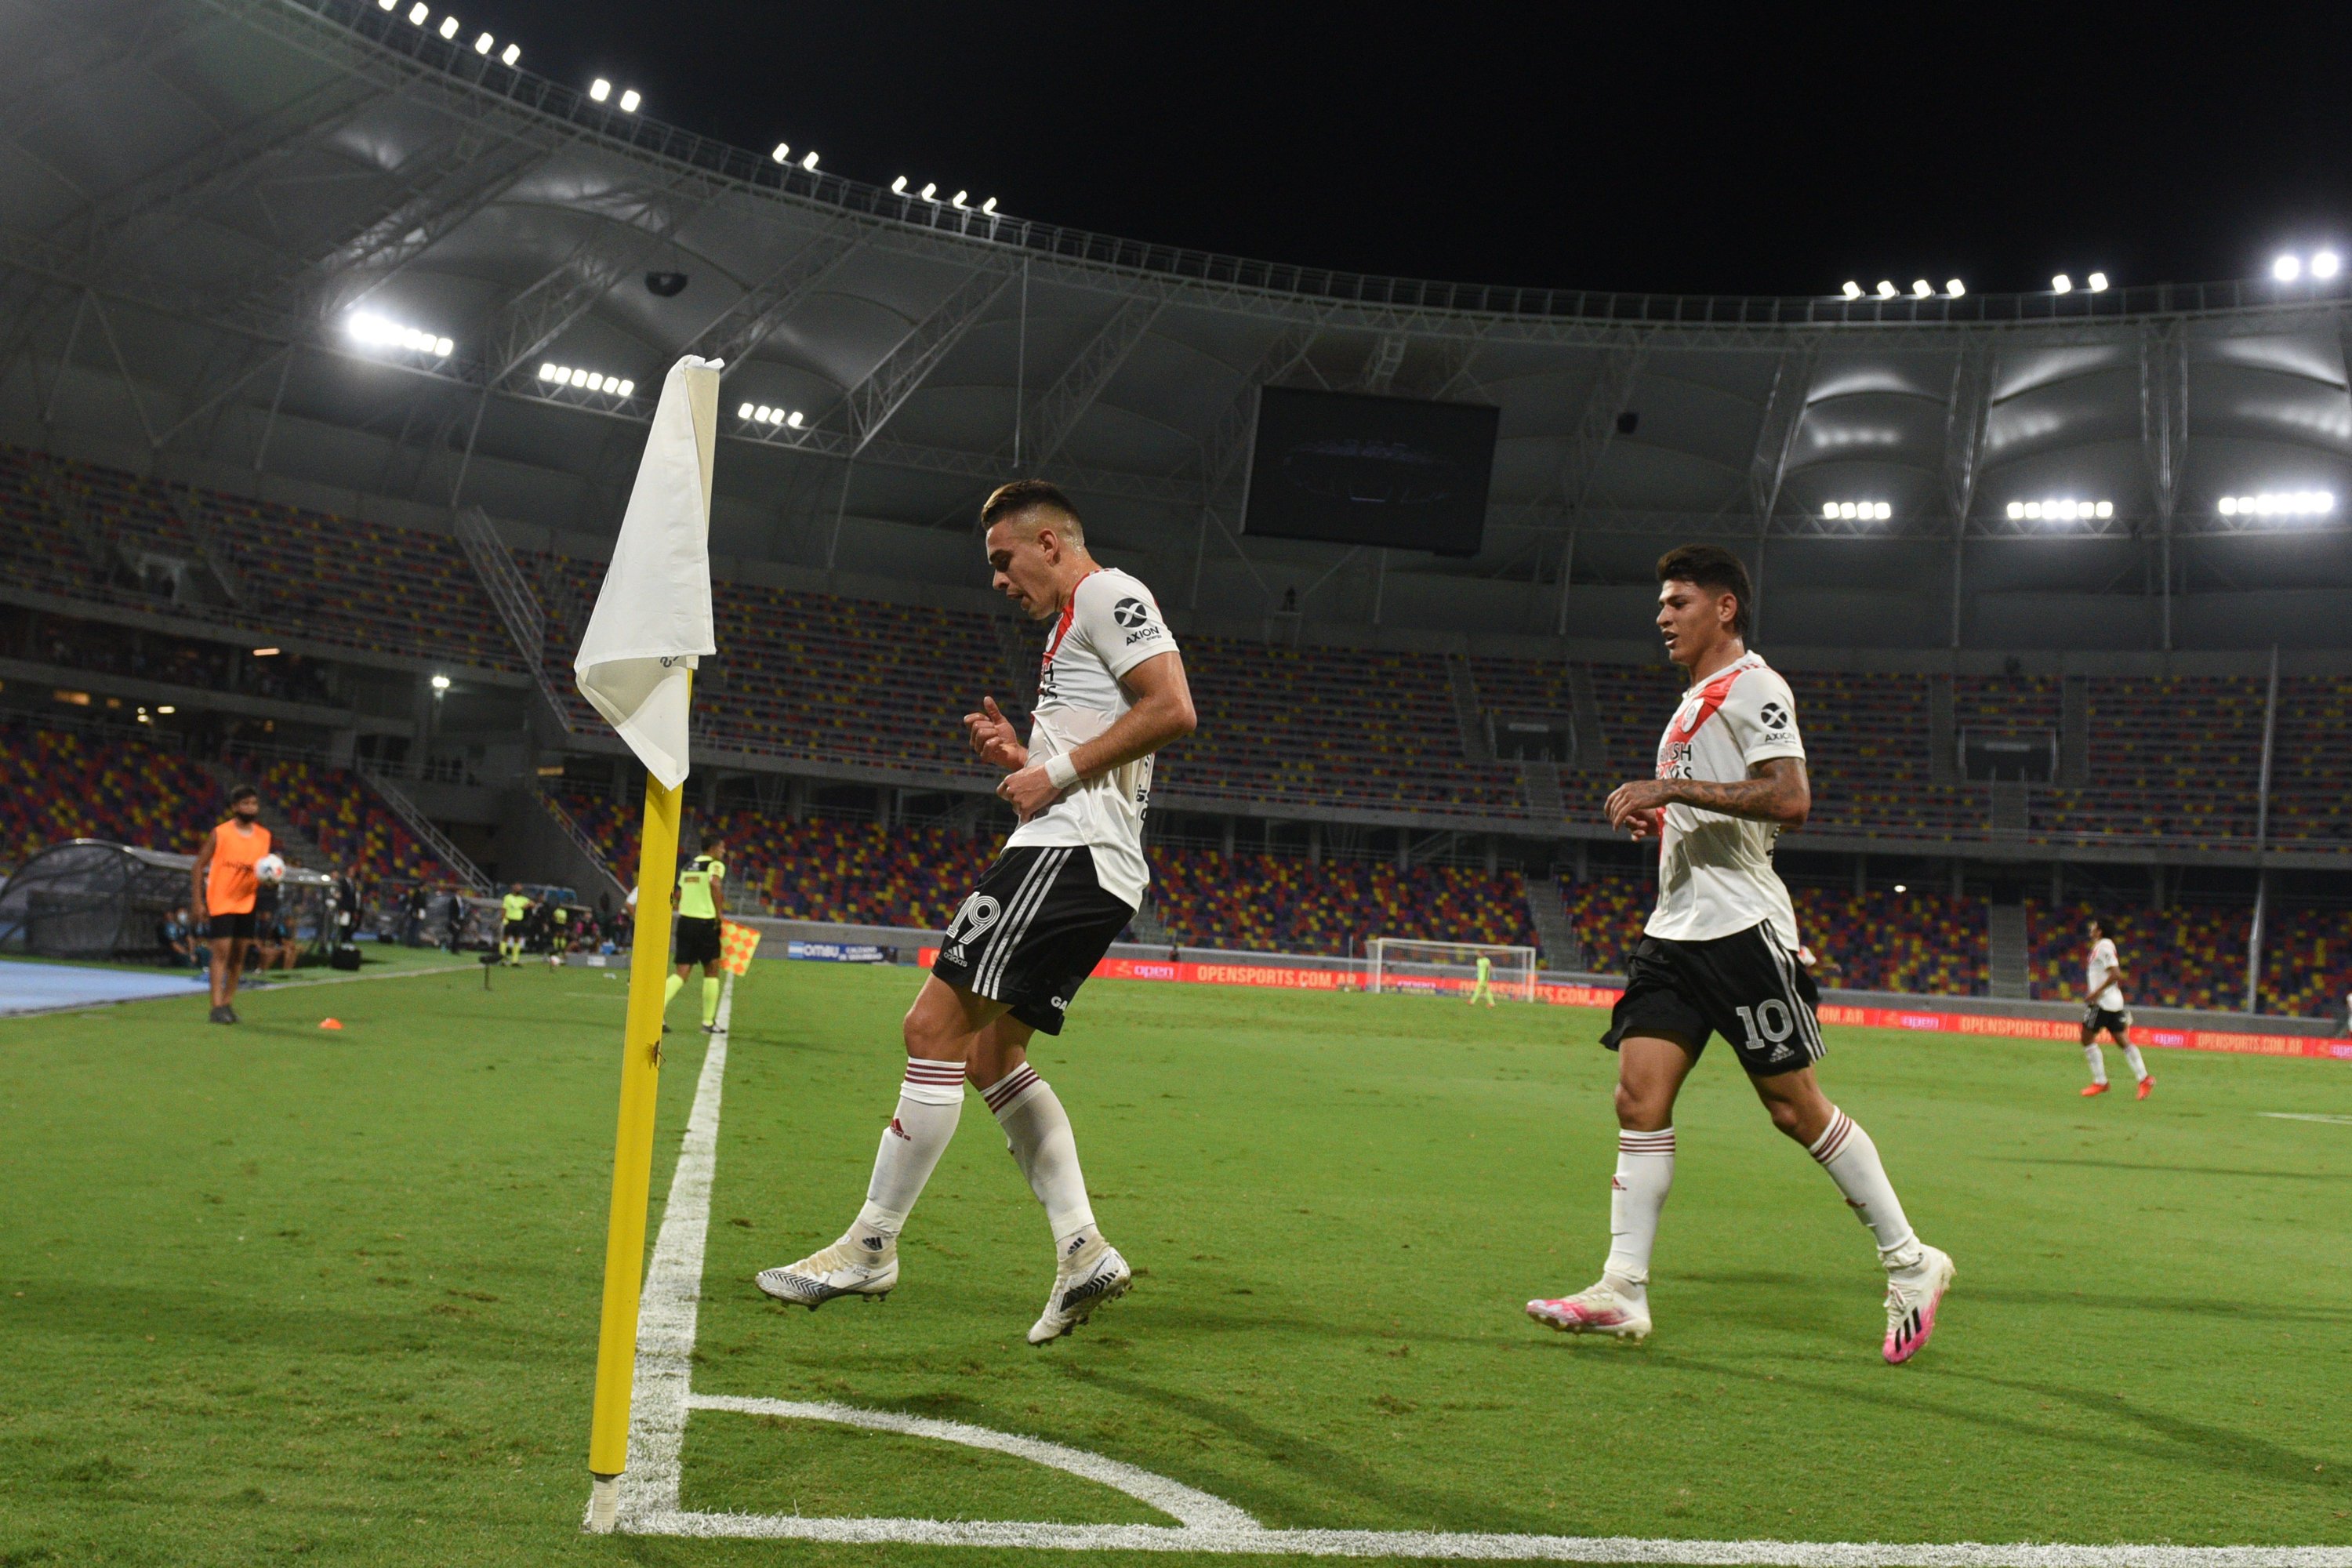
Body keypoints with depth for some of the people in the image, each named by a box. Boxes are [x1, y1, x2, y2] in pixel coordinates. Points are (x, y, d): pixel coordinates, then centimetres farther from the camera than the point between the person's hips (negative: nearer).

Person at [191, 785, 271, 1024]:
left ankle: (228, 1002, 16)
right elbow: (198, 866, -3)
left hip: (246, 903, 4)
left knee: (239, 953, 6)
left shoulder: (264, 836, 5)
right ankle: (217, 1006, -10)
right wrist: (197, 901, -9)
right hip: (220, 902, -4)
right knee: (222, 951, -10)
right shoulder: (220, 834, -7)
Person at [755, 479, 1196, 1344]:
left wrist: (1055, 773, -15)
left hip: (1070, 851, -11)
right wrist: (1019, 756, 14)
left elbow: (1173, 709, -19)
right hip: (1079, 859, 11)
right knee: (991, 1053, 11)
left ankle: (871, 1245, -4)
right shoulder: (1072, 625, 27)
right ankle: (1083, 1251, 8)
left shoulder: (1108, 594, -4)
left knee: (936, 1026, -11)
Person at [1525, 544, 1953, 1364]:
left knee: (1797, 1106, -2)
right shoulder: (1693, 703, 21)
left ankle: (1911, 1263, 14)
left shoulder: (1752, 686, -8)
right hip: (1675, 929, 8)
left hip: (1740, 927, -8)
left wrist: (1672, 787, -22)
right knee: (1639, 1097, -2)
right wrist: (1654, 818, 12)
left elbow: (1789, 800, -22)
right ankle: (1623, 1290, -1)